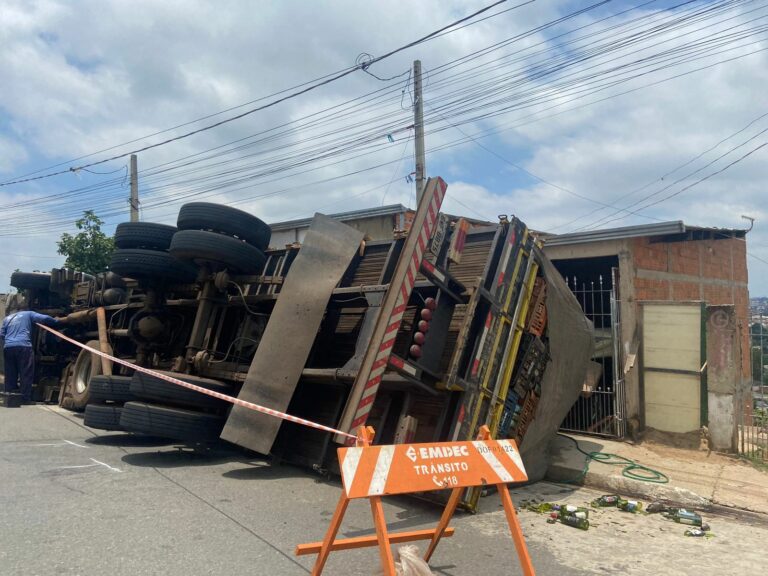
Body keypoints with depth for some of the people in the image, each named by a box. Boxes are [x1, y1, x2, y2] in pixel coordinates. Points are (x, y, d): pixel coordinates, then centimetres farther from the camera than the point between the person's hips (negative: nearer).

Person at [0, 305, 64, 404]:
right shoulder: (28, 314, 16)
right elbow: (44, 318, 4)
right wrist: (57, 321, 19)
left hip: (8, 347, 5)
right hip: (23, 346, -5)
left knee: (10, 374, 12)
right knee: (26, 374, -3)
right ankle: (26, 398, -6)